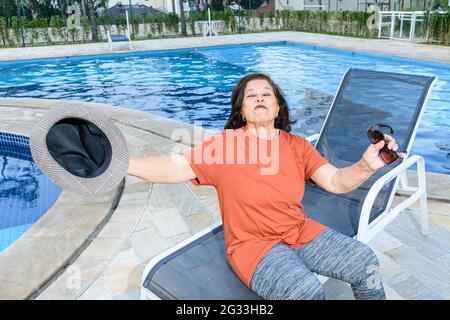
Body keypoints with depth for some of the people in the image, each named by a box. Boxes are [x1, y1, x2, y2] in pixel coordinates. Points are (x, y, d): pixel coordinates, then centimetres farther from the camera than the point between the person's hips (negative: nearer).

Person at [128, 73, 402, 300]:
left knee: (366, 263, -7)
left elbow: (335, 181, -4)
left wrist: (366, 166, -25)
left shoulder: (297, 145, 4)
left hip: (301, 231, 5)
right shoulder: (226, 143, -7)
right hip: (254, 243, -4)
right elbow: (175, 167, -15)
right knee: (308, 291, -28)